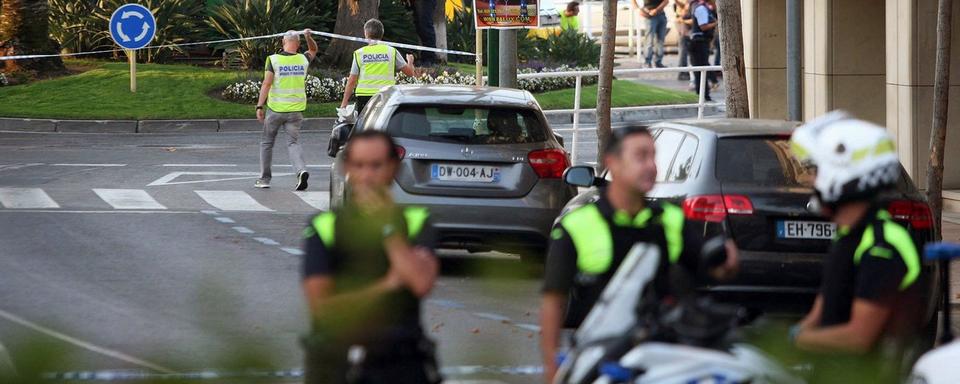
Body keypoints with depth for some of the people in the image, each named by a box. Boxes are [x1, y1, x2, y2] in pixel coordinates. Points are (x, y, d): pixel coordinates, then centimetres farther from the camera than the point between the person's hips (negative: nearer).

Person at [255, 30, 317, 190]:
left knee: (267, 142, 13)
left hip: (275, 109, -2)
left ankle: (265, 178, 18)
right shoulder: (303, 60, 2)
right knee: (293, 143, 3)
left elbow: (267, 84, -13)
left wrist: (260, 106, -12)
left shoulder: (274, 60, -8)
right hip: (295, 109, 2)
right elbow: (313, 50, 26)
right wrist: (309, 37, 13)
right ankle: (301, 170, -23)